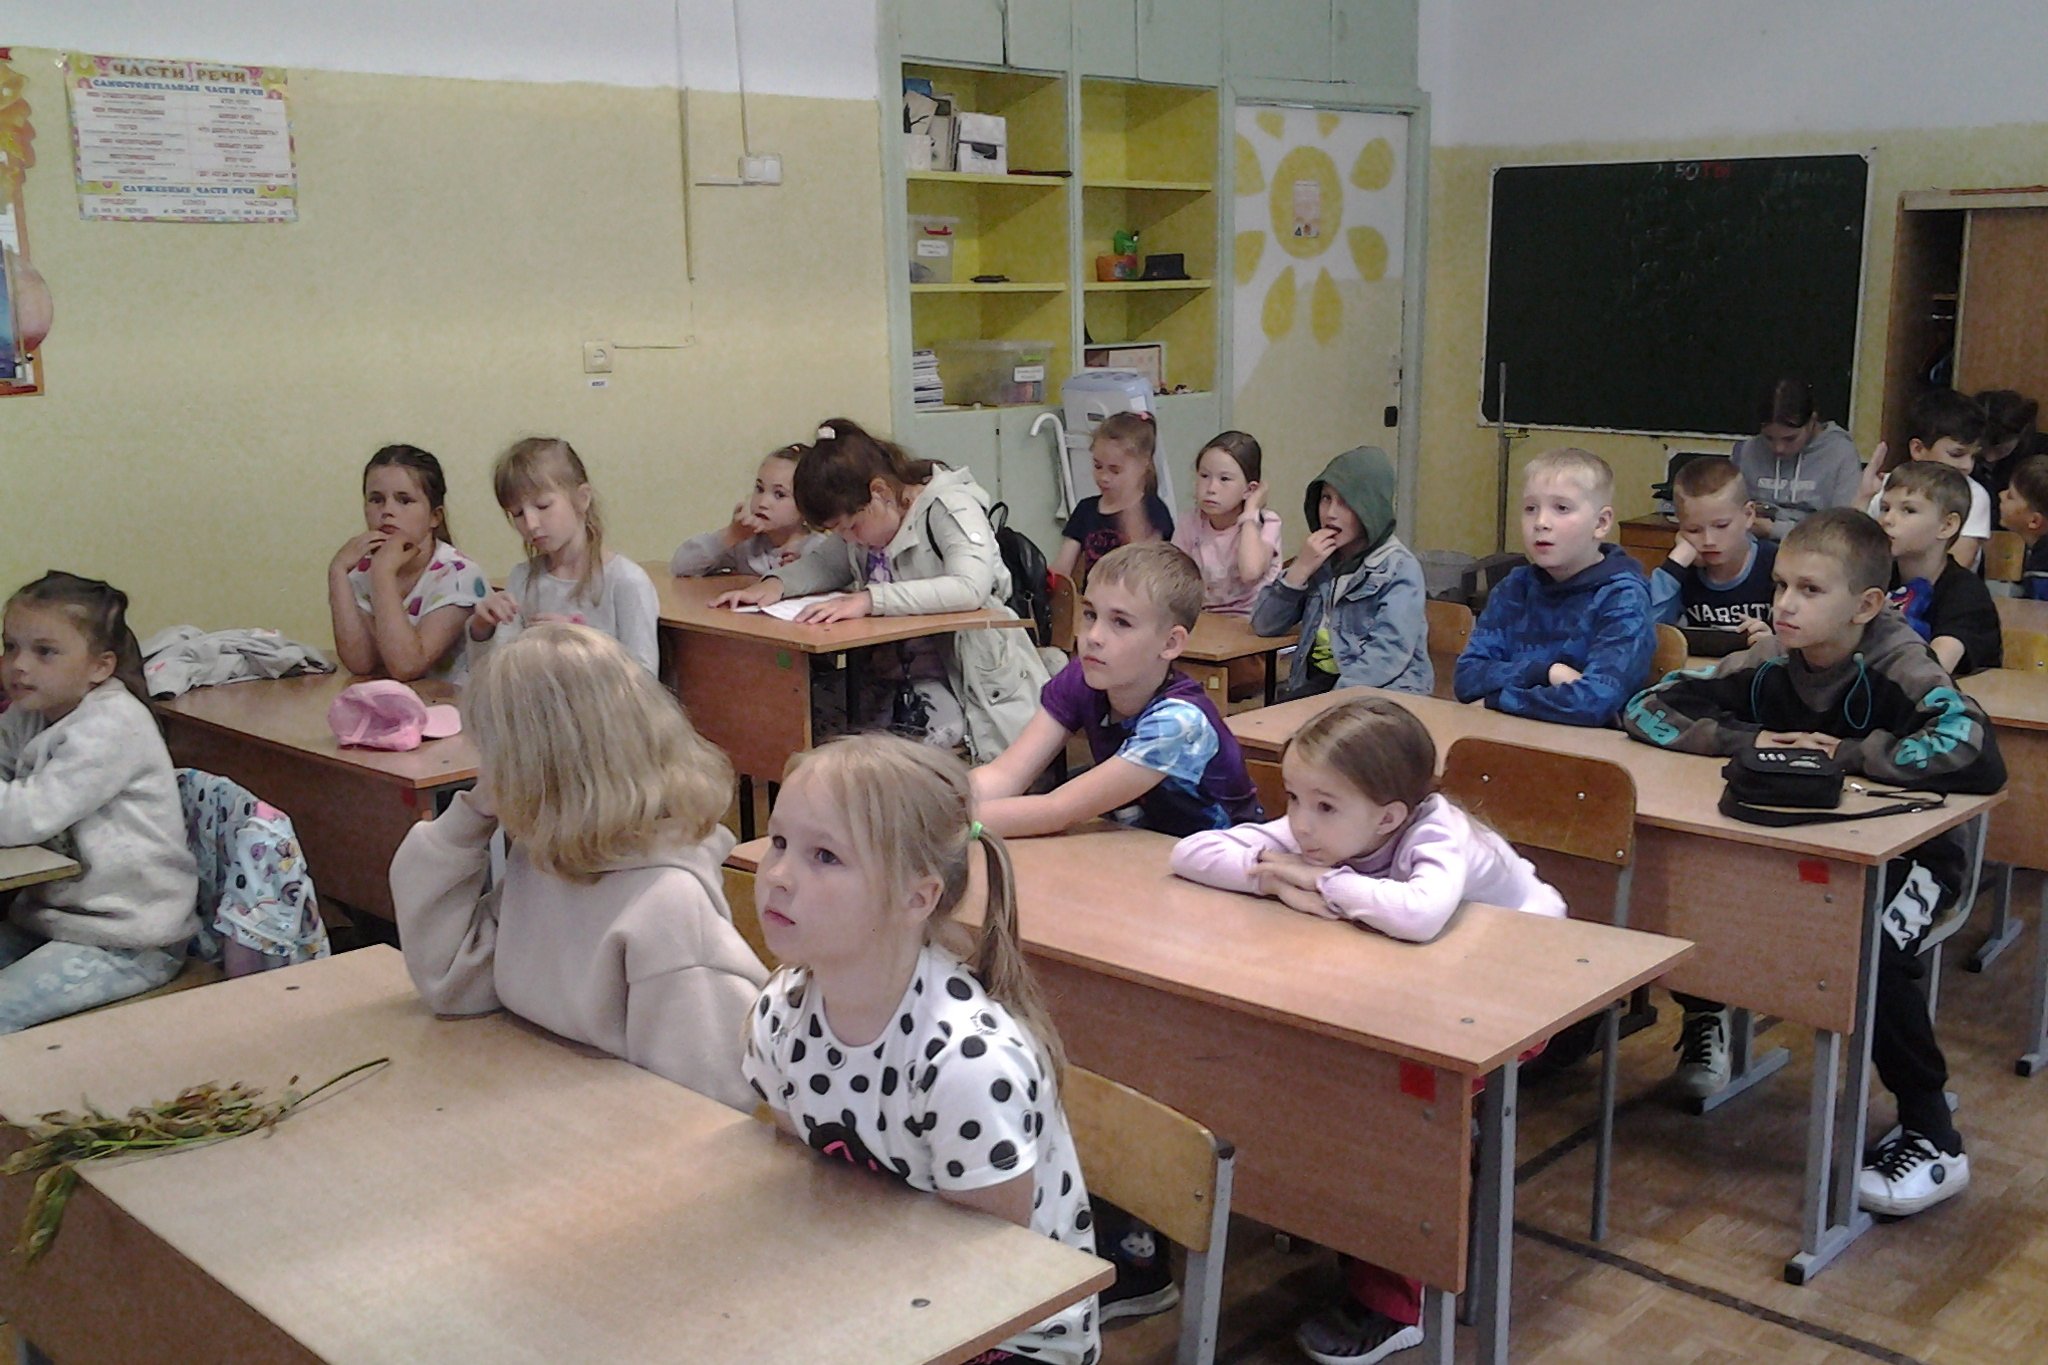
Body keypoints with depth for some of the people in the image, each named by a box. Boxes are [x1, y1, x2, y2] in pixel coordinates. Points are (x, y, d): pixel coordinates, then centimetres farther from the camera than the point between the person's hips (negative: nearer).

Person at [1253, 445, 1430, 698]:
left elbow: (1389, 654, -16)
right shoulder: (1321, 559, 16)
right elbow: (1264, 625, 12)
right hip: (1316, 682, 6)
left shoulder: (1400, 569, -4)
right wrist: (1301, 569, -2)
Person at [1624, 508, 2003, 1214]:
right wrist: (1747, 739, -23)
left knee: (1873, 948, -34)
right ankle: (1705, 1013, 14)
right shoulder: (1768, 663, -10)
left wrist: (1848, 752, -33)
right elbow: (1645, 710, -9)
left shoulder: (1897, 666, -23)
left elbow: (1980, 757, -40)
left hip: (1904, 846, -4)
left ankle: (1934, 1139, -13)